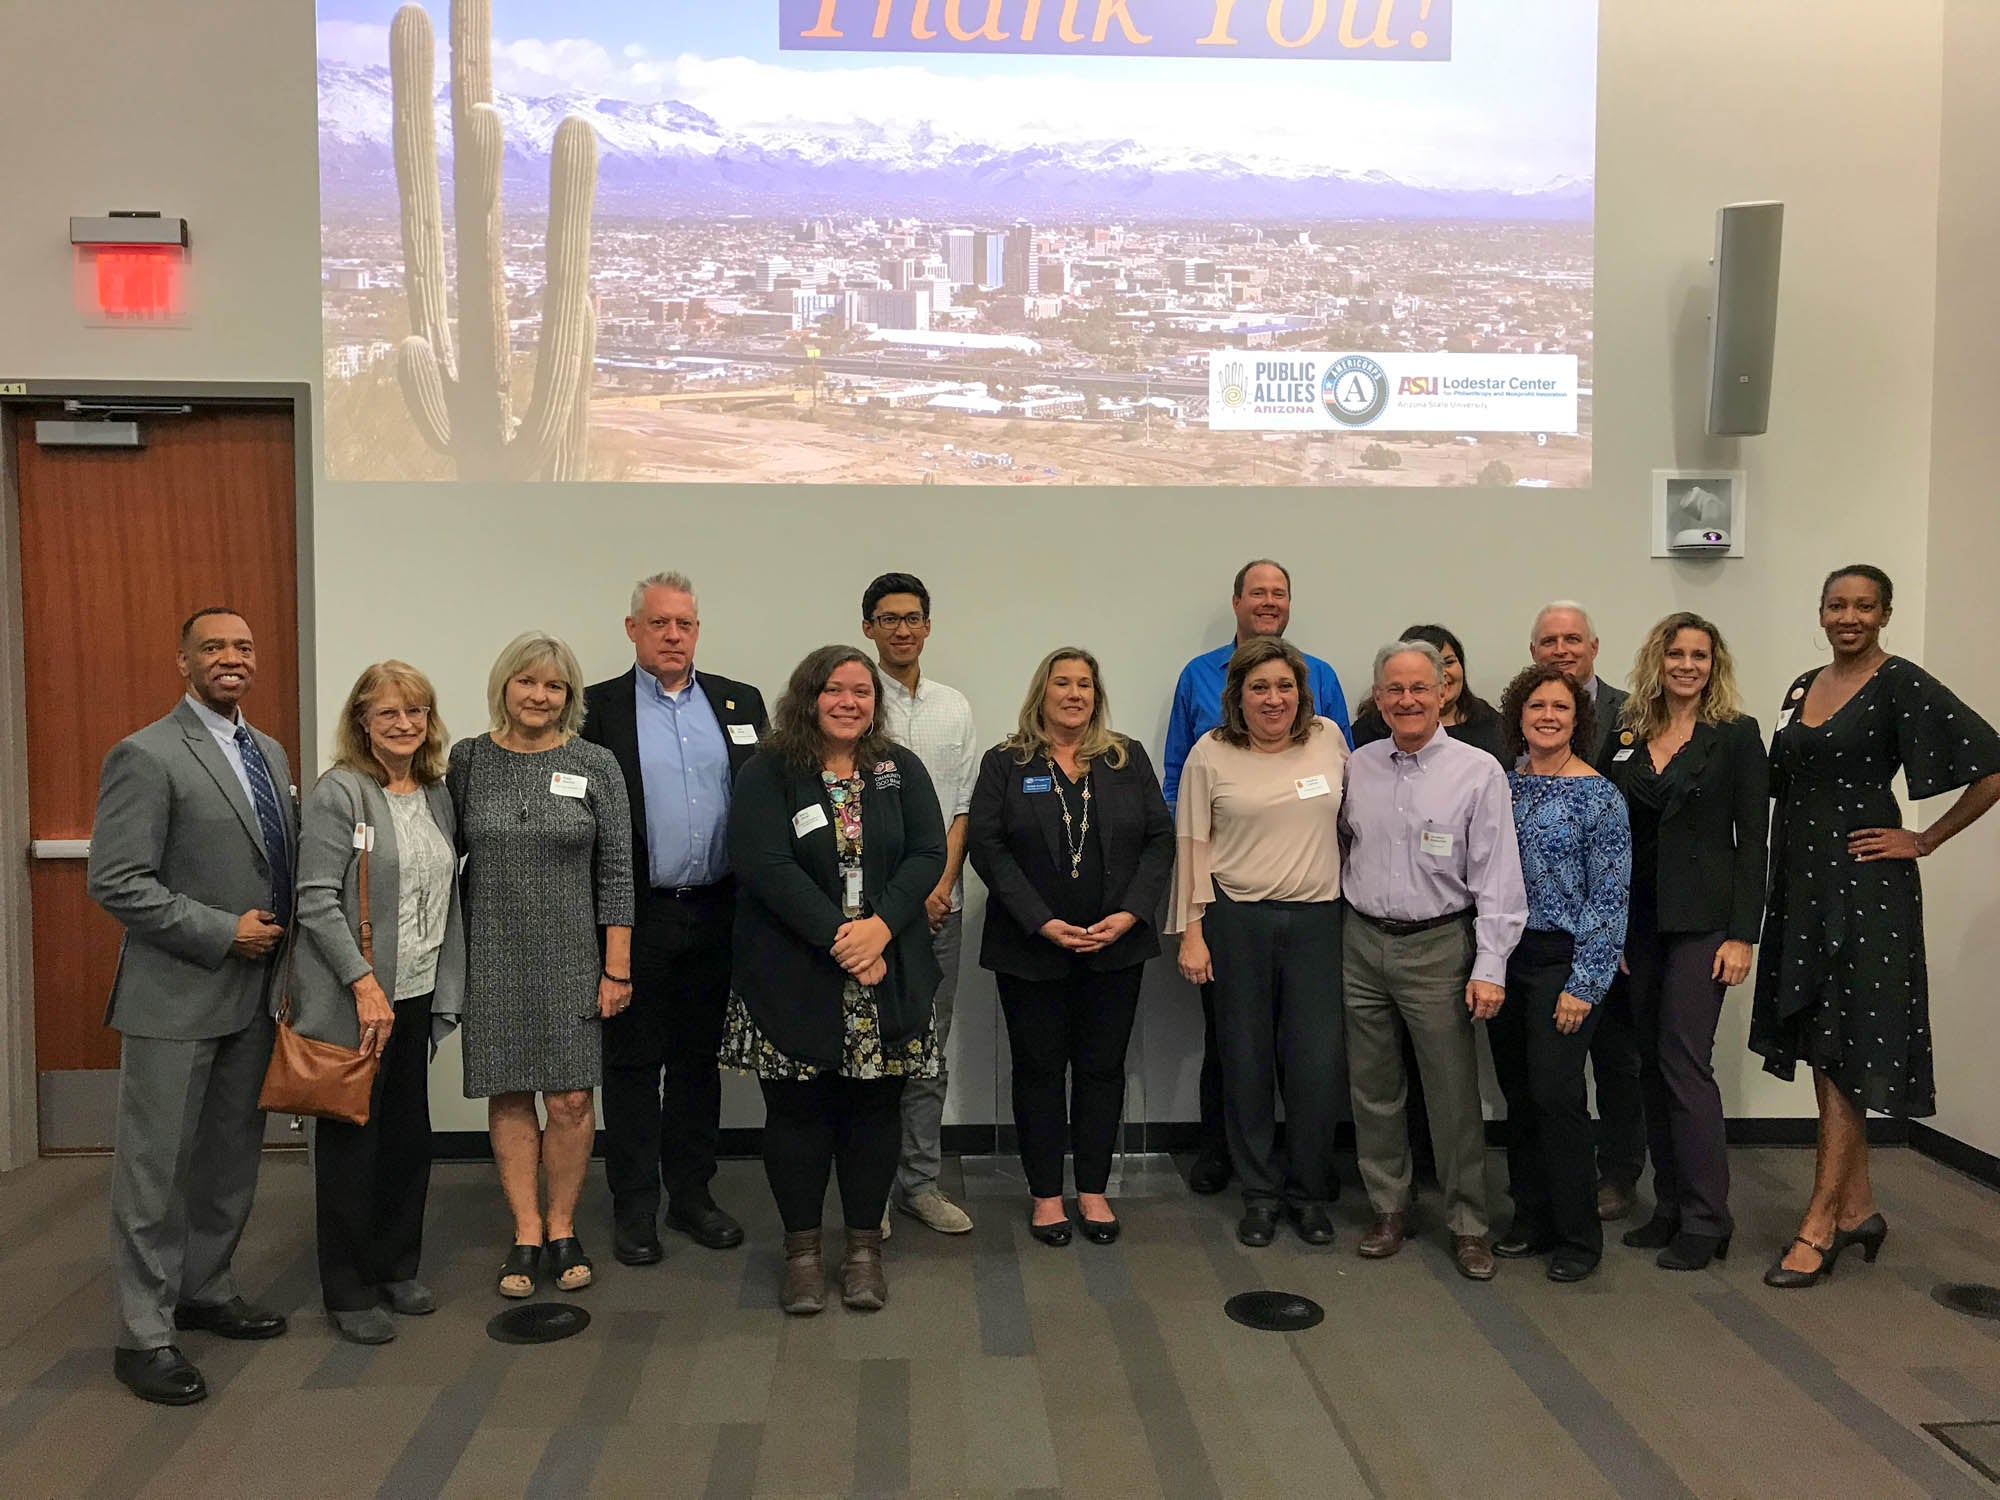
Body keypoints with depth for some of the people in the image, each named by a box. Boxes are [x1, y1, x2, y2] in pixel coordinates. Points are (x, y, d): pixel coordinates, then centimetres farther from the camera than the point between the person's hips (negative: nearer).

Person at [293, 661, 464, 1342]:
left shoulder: (437, 795, 10)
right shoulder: (339, 793, -10)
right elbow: (317, 901, -15)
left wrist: (446, 990, 8)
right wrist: (366, 985, -20)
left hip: (416, 996, 6)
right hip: (354, 999, -6)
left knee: (409, 1133, 13)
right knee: (351, 1137, 4)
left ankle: (396, 1266, 29)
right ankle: (348, 1291, 17)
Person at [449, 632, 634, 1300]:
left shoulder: (595, 764, 0)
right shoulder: (467, 760, 3)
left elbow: (616, 872, 0)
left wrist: (617, 968, -3)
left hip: (571, 957, -1)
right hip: (493, 959, 1)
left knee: (570, 1099, 1)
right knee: (509, 1096, 6)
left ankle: (562, 1227, 19)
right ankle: (527, 1234, 19)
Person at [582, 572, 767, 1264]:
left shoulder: (740, 702, 8)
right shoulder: (599, 708, -1)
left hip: (715, 914, 3)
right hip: (637, 916, -3)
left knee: (699, 1058, 13)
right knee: (633, 1063, 7)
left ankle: (692, 1194, 26)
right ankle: (634, 1207, 18)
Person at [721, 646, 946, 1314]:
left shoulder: (902, 770, 8)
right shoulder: (767, 774, -2)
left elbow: (928, 854, 0)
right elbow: (765, 865, -12)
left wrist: (881, 926, -15)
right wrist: (836, 936, -18)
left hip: (887, 976, 2)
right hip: (793, 977, -2)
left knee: (875, 1106, 7)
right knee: (797, 1109, 5)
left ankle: (865, 1246, 21)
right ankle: (802, 1250, 19)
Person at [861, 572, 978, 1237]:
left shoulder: (954, 707, 11)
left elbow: (964, 807, 8)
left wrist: (942, 883, -6)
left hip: (940, 900, 4)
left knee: (930, 1049, 9)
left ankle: (920, 1181, 19)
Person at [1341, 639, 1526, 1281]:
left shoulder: (1478, 771, -6)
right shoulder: (1356, 768, 6)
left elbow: (1497, 878, -8)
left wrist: (1490, 968, -13)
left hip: (1438, 946, -4)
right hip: (1362, 943, 4)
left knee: (1453, 1091, 0)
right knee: (1372, 1088, 11)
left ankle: (1467, 1223, 15)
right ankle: (1388, 1209, 26)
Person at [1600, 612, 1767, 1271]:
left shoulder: (1736, 735, -2)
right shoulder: (1626, 739, 10)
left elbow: (1752, 839, -6)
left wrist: (1742, 934, -11)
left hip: (1701, 918, -5)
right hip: (1638, 918, 5)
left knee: (1684, 1061, -8)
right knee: (1653, 1063, 9)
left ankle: (1705, 1218, 2)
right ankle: (1670, 1205, 19)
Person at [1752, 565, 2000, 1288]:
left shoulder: (1901, 684, -9)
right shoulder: (1803, 687, 12)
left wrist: (1925, 841, -10)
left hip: (1864, 883, -7)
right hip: (1800, 881, 7)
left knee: (1843, 1050, -4)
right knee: (1821, 1049, 11)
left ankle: (1820, 1223, 2)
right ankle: (1858, 1207, 22)